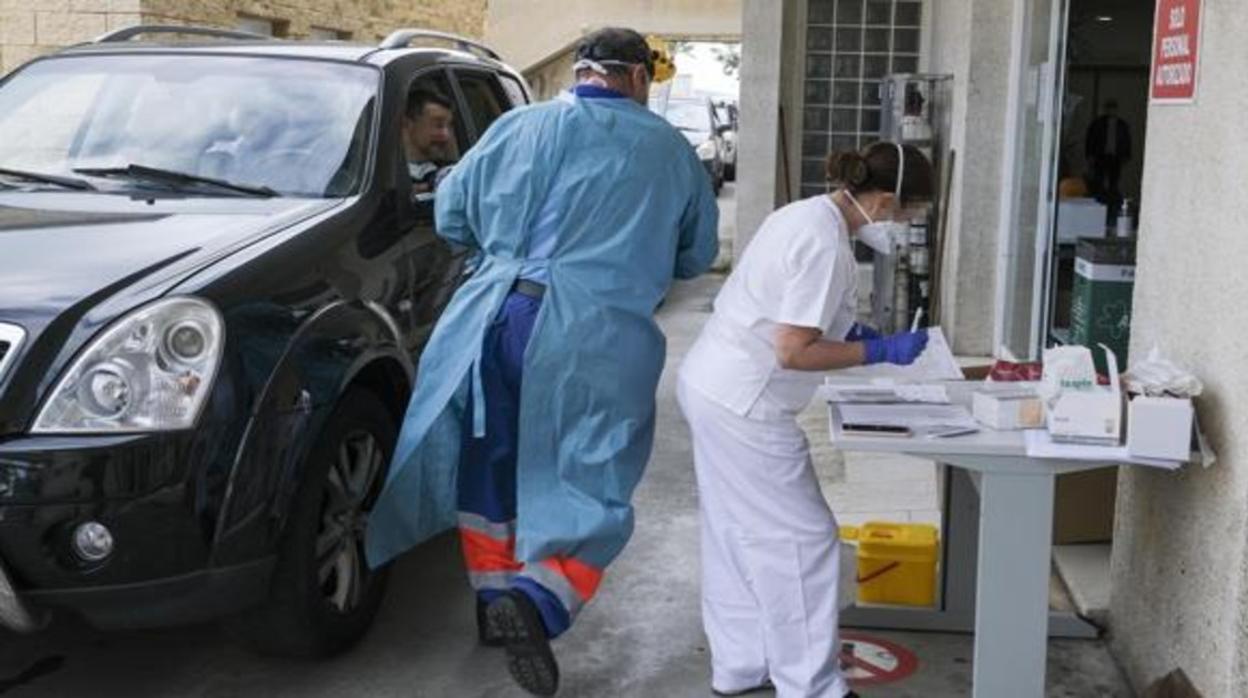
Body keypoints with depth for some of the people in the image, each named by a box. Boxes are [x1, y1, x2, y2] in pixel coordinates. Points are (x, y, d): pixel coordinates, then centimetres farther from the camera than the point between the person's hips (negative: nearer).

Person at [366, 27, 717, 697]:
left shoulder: (519, 127, 11)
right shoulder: (669, 149, 9)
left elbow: (451, 215, 15)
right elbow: (697, 254, 19)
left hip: (495, 313, 3)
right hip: (596, 334, -2)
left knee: (490, 463, 20)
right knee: (589, 490, 4)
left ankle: (495, 599, 29)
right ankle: (536, 601, -19)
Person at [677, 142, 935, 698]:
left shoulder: (807, 215, 10)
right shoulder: (826, 244, -20)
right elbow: (794, 352, -22)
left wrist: (846, 332, 12)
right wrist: (878, 351, -13)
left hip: (713, 387, 10)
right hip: (743, 405, -10)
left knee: (737, 537, 17)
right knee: (800, 538, -1)